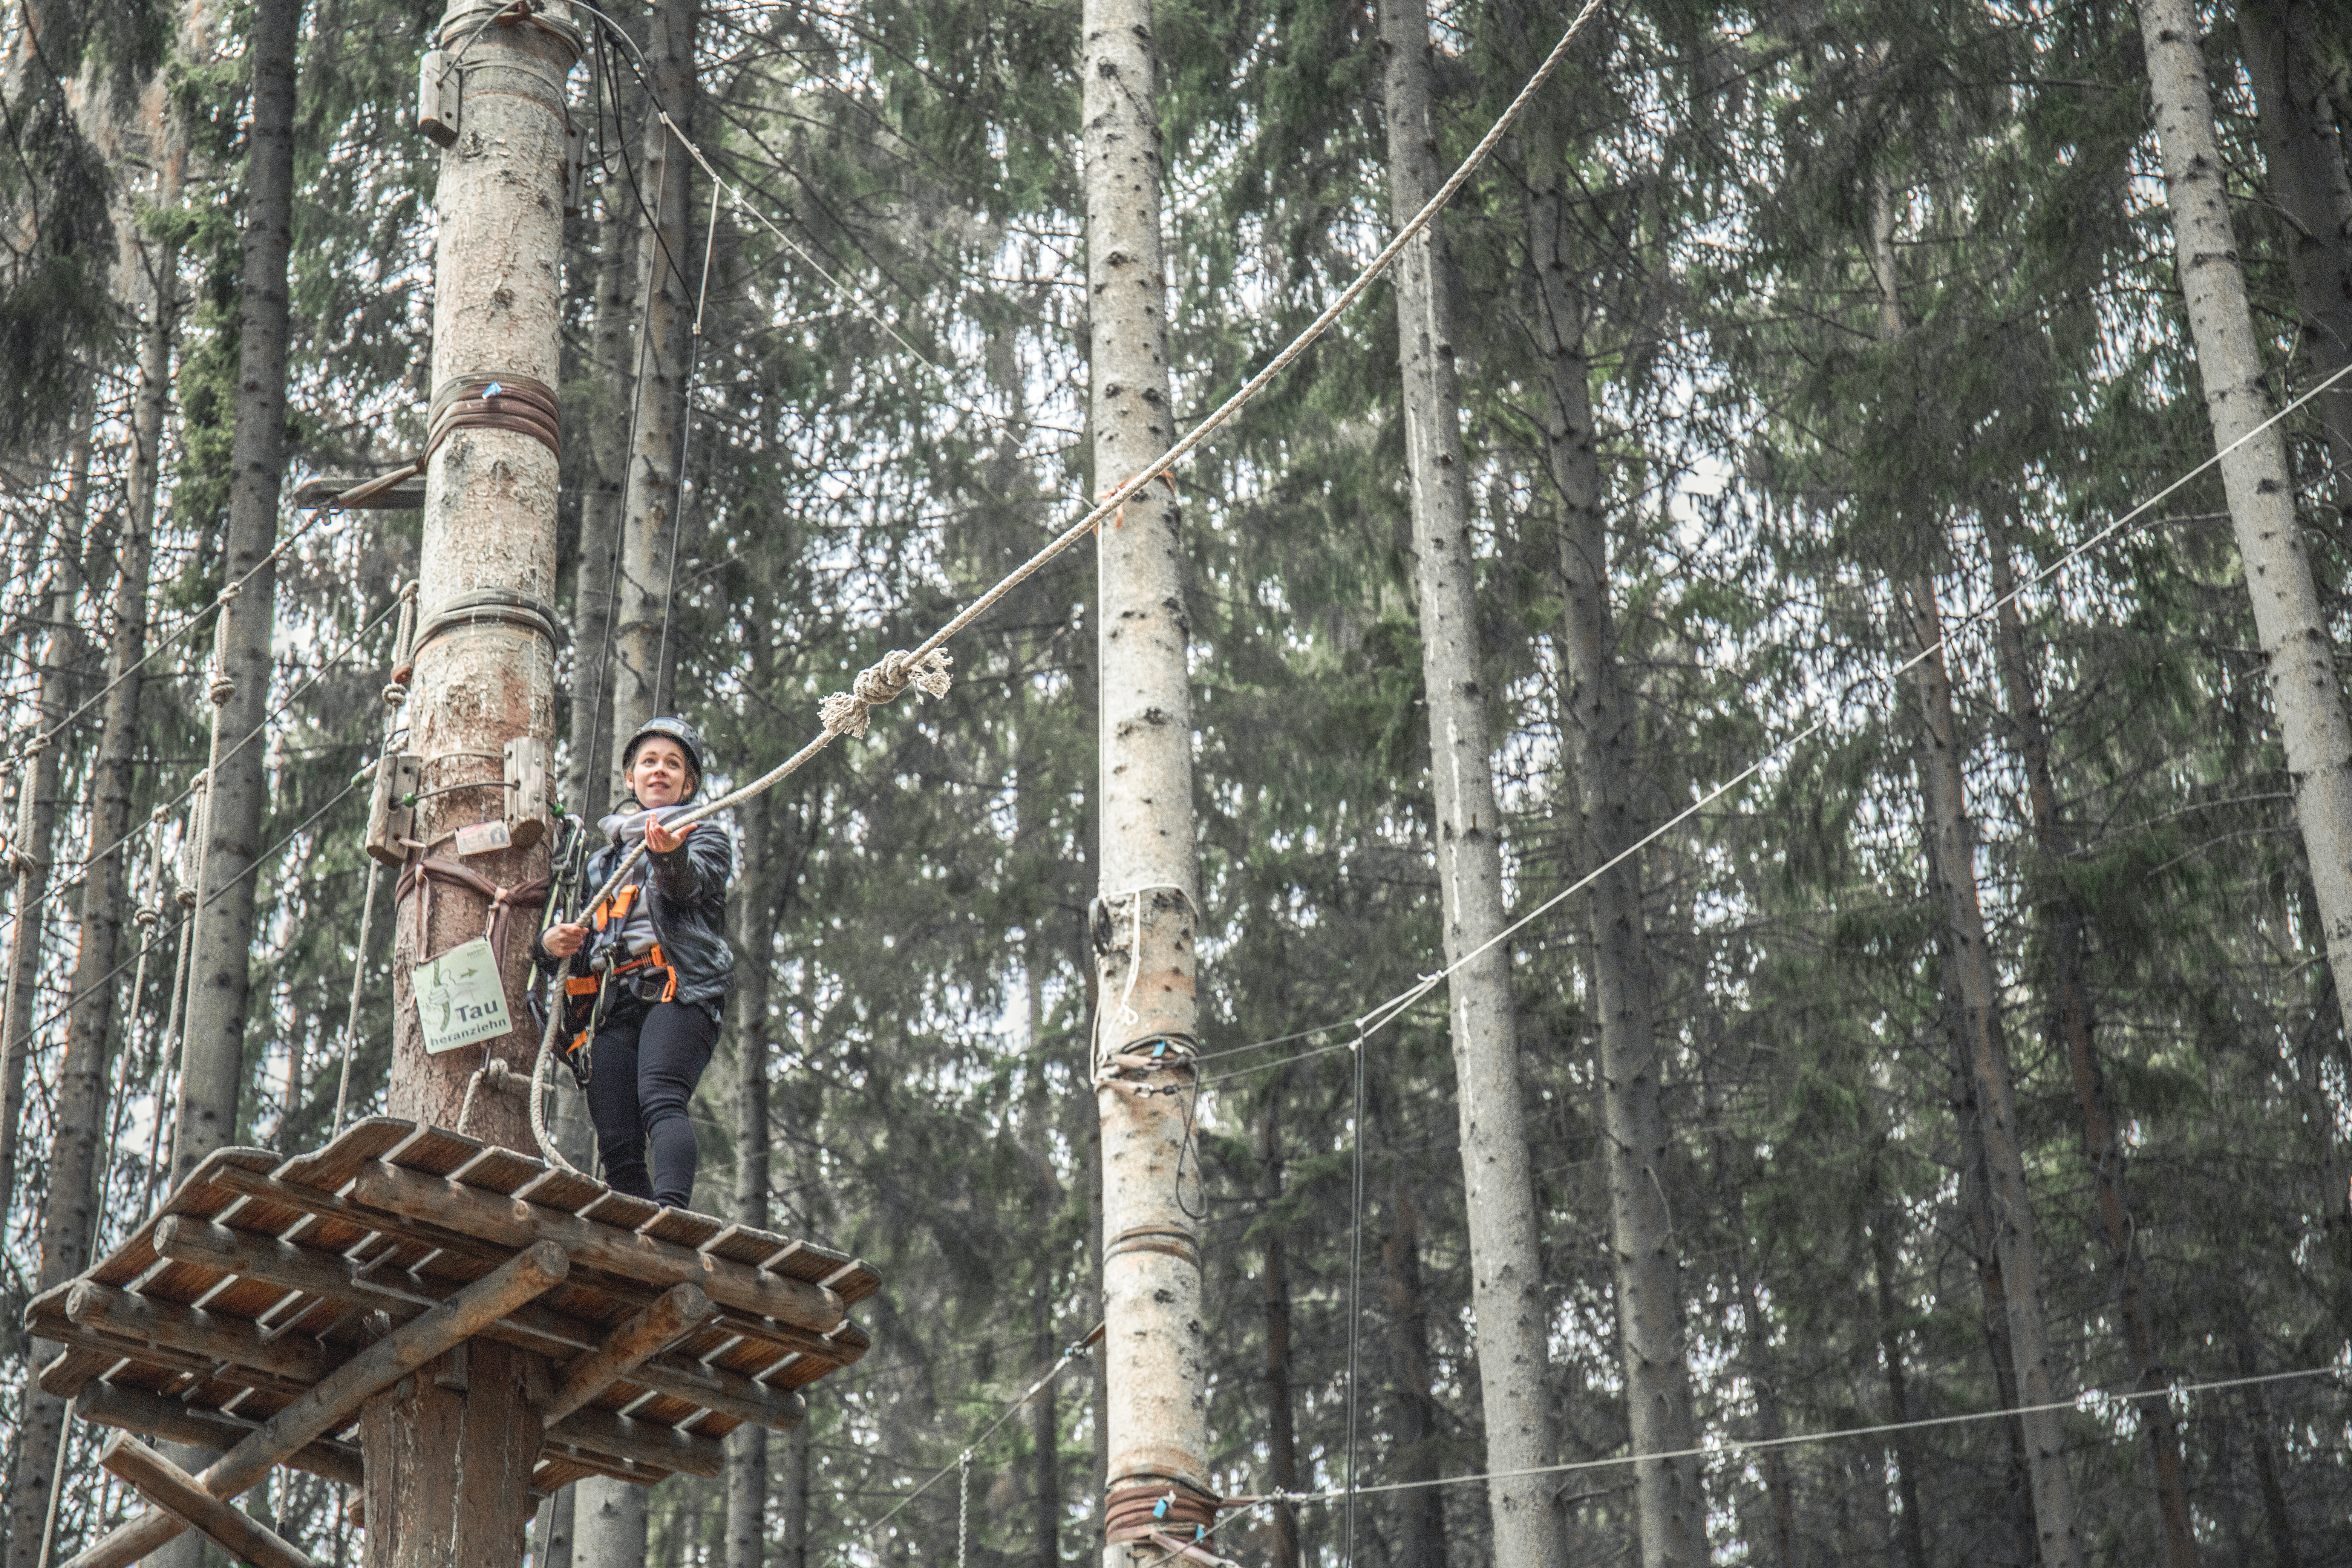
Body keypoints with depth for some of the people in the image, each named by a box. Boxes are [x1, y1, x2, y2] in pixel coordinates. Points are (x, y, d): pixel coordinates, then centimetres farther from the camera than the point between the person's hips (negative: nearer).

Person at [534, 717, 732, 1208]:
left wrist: (670, 854, -31)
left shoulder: (705, 839, 19)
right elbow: (574, 948, 34)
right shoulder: (602, 860, 32)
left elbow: (690, 884, -6)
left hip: (678, 990, -5)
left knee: (660, 1101, -31)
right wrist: (551, 945, 8)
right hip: (612, 1008, 5)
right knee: (617, 1145, -12)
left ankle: (672, 1210, -50)